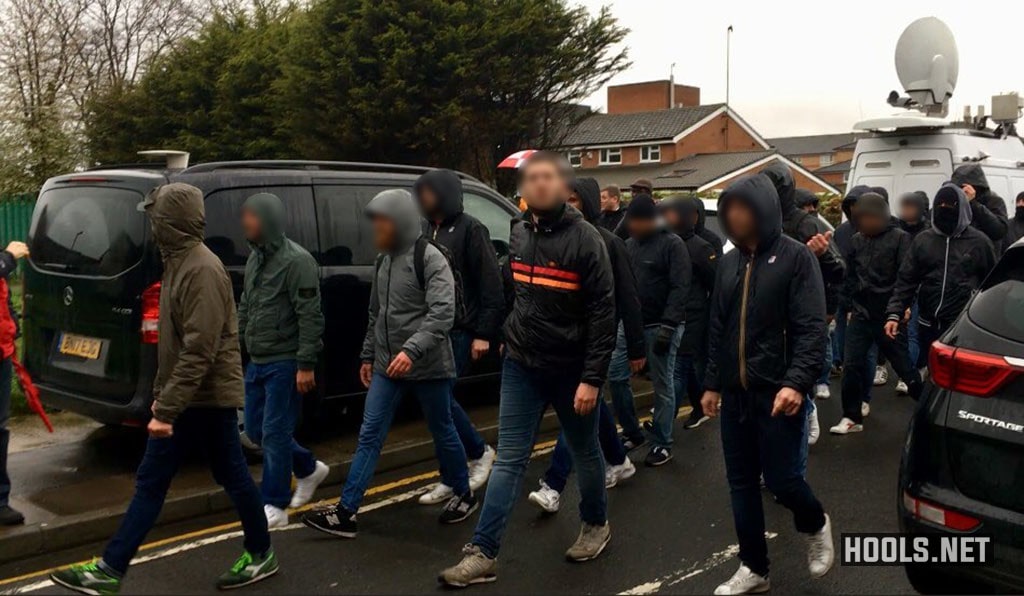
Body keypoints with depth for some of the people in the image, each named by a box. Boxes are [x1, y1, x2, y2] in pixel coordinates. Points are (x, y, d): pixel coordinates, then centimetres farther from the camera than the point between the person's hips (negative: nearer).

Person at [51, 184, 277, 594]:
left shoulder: (202, 269, -21)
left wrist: (167, 408, -25)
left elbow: (200, 351, -26)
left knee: (233, 478, 6)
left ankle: (261, 555, 24)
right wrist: (162, 396, 19)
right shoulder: (180, 262, 11)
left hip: (207, 399, -10)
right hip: (187, 399, 10)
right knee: (150, 483, 11)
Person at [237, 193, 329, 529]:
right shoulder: (255, 258, 13)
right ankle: (310, 469, 32)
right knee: (255, 431, 14)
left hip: (285, 363, -9)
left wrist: (306, 365, -20)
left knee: (275, 433, -4)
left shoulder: (297, 260, -15)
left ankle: (274, 507, 7)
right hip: (257, 362, 9)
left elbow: (310, 316, -18)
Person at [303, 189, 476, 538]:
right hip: (387, 366, 7)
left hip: (428, 367, -6)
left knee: (442, 433, 10)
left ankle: (464, 495, 30)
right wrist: (368, 355, 18)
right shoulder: (384, 259, 11)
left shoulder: (430, 258, -13)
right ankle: (346, 512, 5)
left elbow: (442, 313, -24)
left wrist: (412, 350, -34)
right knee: (369, 436, 3)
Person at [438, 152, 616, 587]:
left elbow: (603, 313, -15)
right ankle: (482, 554, 4)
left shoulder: (584, 239, -12)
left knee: (584, 454, 15)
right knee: (509, 461, 3)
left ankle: (596, 525, 38)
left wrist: (592, 377, -19)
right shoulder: (515, 235, 4)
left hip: (571, 370, -3)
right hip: (521, 366, 4)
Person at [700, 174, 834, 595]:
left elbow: (811, 328, -12)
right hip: (735, 393, 6)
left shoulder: (795, 256, -6)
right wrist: (712, 383, 15)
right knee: (741, 483, 9)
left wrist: (797, 382, -23)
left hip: (778, 392, -5)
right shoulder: (729, 262, 11)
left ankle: (816, 525, 32)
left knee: (781, 479, -1)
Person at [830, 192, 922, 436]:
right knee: (851, 366, 2)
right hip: (861, 314, 4)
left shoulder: (899, 238, -7)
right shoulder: (856, 240, 8)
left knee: (903, 365, 4)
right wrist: (849, 305, 11)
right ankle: (852, 417, 13)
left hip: (888, 315, -4)